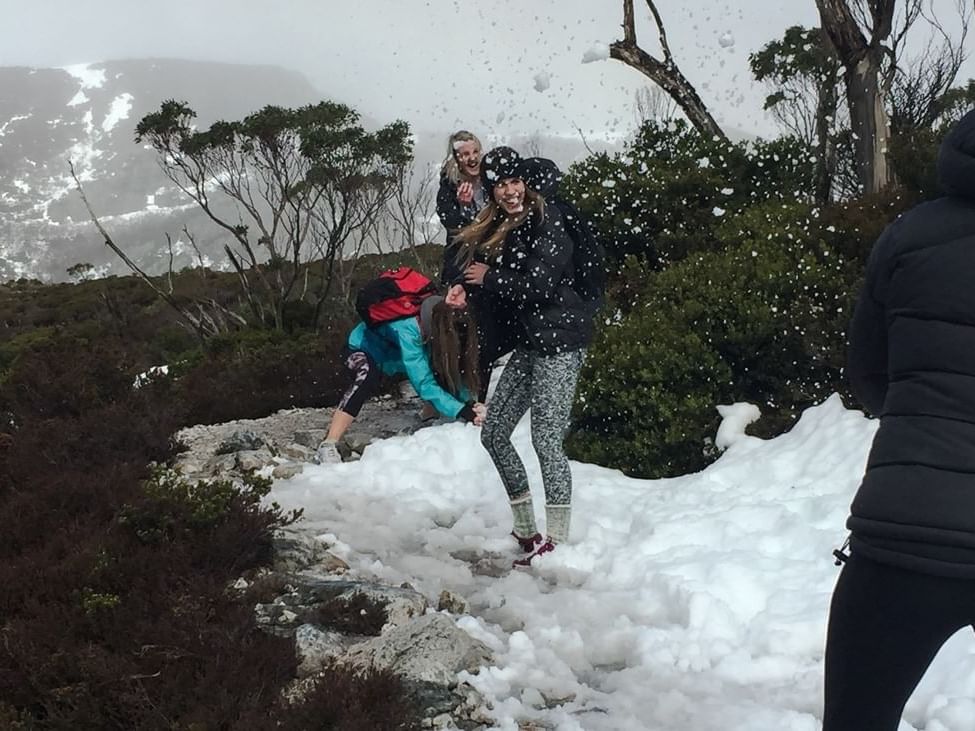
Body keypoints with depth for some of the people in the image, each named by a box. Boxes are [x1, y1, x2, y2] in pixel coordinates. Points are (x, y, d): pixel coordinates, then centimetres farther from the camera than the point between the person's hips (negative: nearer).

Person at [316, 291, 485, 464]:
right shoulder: (407, 330, -41)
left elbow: (456, 373, -18)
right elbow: (424, 384, -46)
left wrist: (470, 404, -34)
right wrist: (462, 411, -53)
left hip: (393, 353, 7)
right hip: (362, 348, -7)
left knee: (442, 371, -10)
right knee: (369, 377, -38)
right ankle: (328, 445, -38)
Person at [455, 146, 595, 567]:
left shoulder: (547, 222, -11)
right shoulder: (497, 229, 14)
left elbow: (539, 284, -19)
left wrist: (488, 278, -7)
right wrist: (464, 291, -5)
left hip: (559, 338, -9)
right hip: (529, 341, 9)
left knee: (547, 439, -13)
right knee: (494, 432, 9)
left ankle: (557, 544, -8)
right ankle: (526, 532, 18)